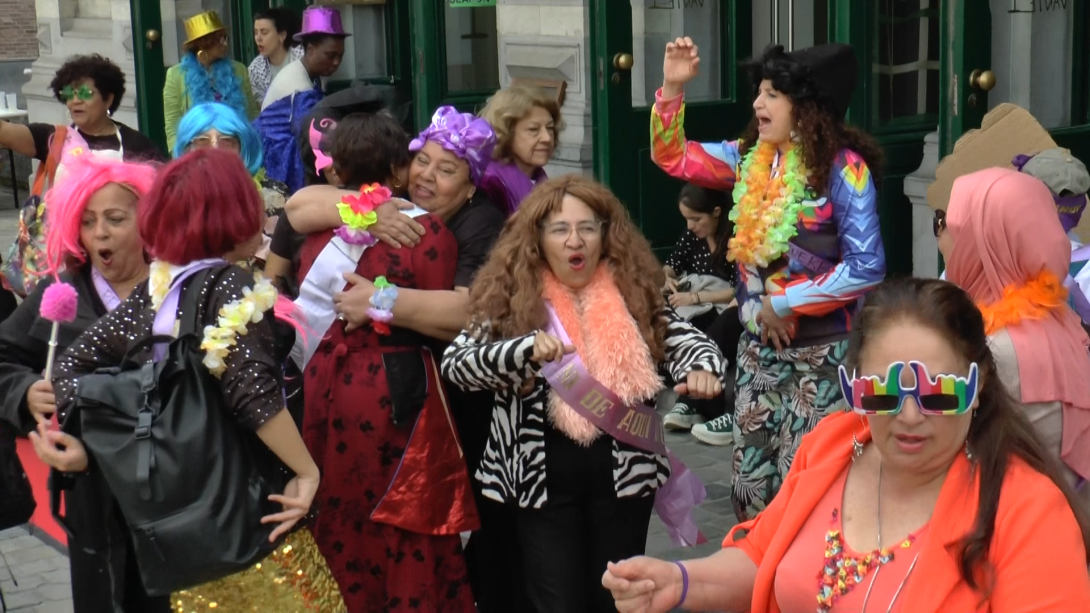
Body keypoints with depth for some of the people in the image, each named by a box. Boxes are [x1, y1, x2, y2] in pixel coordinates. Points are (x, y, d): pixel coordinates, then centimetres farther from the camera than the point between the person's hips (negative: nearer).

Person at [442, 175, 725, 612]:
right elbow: (454, 363, -13)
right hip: (542, 477, -2)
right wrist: (527, 349, -30)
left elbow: (683, 338, 0)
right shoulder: (512, 299, -4)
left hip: (623, 473, 2)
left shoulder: (634, 295, 2)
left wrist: (701, 367, -25)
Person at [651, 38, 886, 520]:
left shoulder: (842, 168, -15)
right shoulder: (749, 156, 4)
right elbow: (673, 157, 14)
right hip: (757, 346, 6)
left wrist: (784, 302, -14)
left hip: (819, 353, -6)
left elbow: (866, 268, -18)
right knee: (750, 485, 12)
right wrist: (672, 87, 0)